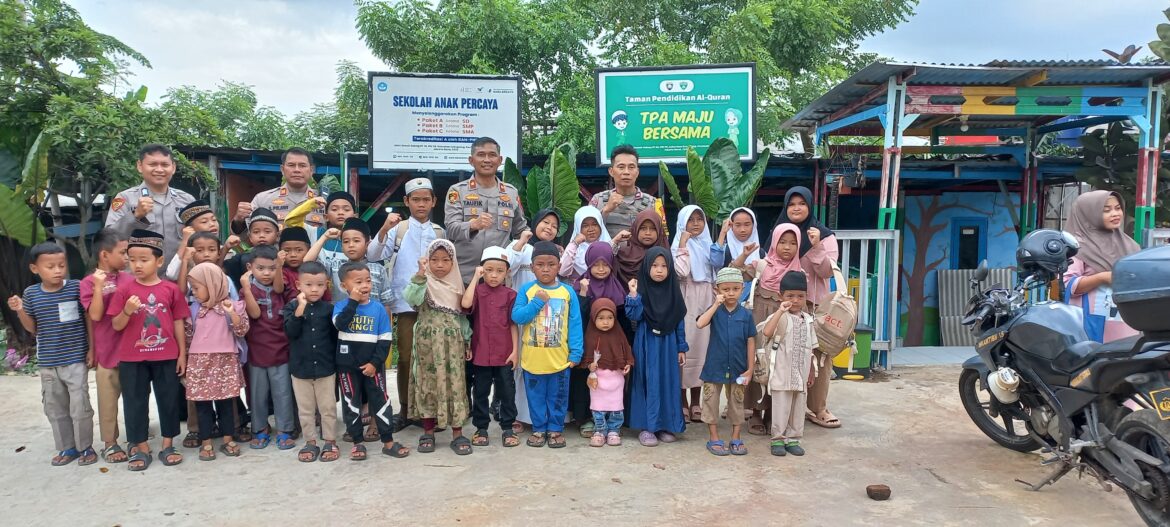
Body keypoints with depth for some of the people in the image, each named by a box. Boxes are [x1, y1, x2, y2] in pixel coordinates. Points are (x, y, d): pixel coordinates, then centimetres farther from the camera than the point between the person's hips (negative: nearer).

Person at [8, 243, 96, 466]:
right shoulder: (31, 293, 0)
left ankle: (86, 447, 16)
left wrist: (92, 347, -4)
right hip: (47, 363, 4)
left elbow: (89, 319, -1)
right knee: (55, 408, 13)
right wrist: (20, 311, -9)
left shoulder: (76, 288, -9)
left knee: (80, 407, 0)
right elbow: (33, 328, 8)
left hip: (76, 360, -4)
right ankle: (67, 447, 27)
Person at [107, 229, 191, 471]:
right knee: (135, 403, 8)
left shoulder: (171, 290, -3)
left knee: (169, 400, 8)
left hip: (166, 356, 0)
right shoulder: (124, 291, -2)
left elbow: (179, 323, 3)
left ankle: (168, 445, 21)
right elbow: (117, 326, 0)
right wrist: (127, 311, -21)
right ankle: (140, 448, 20)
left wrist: (182, 353, 2)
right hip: (132, 359, 0)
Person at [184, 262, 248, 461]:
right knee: (202, 403, 5)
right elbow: (188, 336, 13)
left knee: (226, 401, 6)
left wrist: (232, 313, -21)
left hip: (225, 361, -2)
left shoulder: (232, 306, -3)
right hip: (200, 362, 2)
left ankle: (228, 439, 17)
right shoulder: (194, 309, 6)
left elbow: (242, 331, -8)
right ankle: (206, 442, 14)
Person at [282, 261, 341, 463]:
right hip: (300, 368, 1)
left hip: (325, 367, -1)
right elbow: (290, 332, -17)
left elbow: (335, 337, 2)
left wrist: (336, 360, -1)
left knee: (328, 408, 8)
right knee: (305, 409, 11)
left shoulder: (329, 308, -3)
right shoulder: (292, 307, -3)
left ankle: (330, 442, 19)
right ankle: (310, 443, 23)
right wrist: (300, 309, -26)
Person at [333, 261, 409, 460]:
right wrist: (353, 301, -26)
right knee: (351, 405, 9)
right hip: (347, 366, 0)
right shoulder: (341, 306, -5)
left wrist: (375, 362, -11)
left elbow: (385, 340, -3)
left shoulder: (378, 308, -4)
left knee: (381, 402, 5)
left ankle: (388, 442, 14)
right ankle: (357, 443, 22)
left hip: (372, 365, 0)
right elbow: (340, 324, -27)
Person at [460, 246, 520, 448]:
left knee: (507, 391, 7)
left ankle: (508, 428, 19)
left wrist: (515, 350, -4)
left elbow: (513, 324, 0)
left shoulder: (510, 294, -1)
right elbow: (466, 303, -23)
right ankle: (481, 428, 24)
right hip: (481, 352, 1)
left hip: (504, 353, 0)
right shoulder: (477, 290, -1)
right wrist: (476, 277, -17)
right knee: (480, 392, 11)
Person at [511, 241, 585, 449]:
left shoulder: (568, 292, -2)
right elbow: (516, 316, -9)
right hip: (532, 358, 0)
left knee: (558, 397, 12)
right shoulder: (526, 290, -2)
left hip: (559, 359, 0)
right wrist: (537, 302, -18)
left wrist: (575, 352, -7)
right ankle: (539, 428, 27)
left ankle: (555, 428, 27)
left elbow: (575, 324, -2)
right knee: (536, 396, 13)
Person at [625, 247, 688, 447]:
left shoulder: (673, 291, 4)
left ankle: (666, 425, 18)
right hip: (647, 345, -3)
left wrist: (681, 348, 6)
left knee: (668, 383, 7)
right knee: (648, 383, 0)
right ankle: (646, 426, 7)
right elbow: (634, 316, -14)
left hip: (668, 345, 3)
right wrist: (633, 295, -25)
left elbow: (680, 321, 7)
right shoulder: (641, 289, -5)